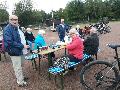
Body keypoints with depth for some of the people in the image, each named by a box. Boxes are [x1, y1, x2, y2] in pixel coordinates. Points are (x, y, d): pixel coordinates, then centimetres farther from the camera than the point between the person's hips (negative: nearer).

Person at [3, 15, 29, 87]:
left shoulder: (17, 28, 11)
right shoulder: (7, 29, -17)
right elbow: (10, 42, -25)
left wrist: (25, 44, 11)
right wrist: (22, 46, -24)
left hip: (20, 50, 9)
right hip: (15, 51, -9)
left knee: (20, 66, 22)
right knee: (17, 67, 3)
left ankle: (21, 77, 40)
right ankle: (20, 82, 18)